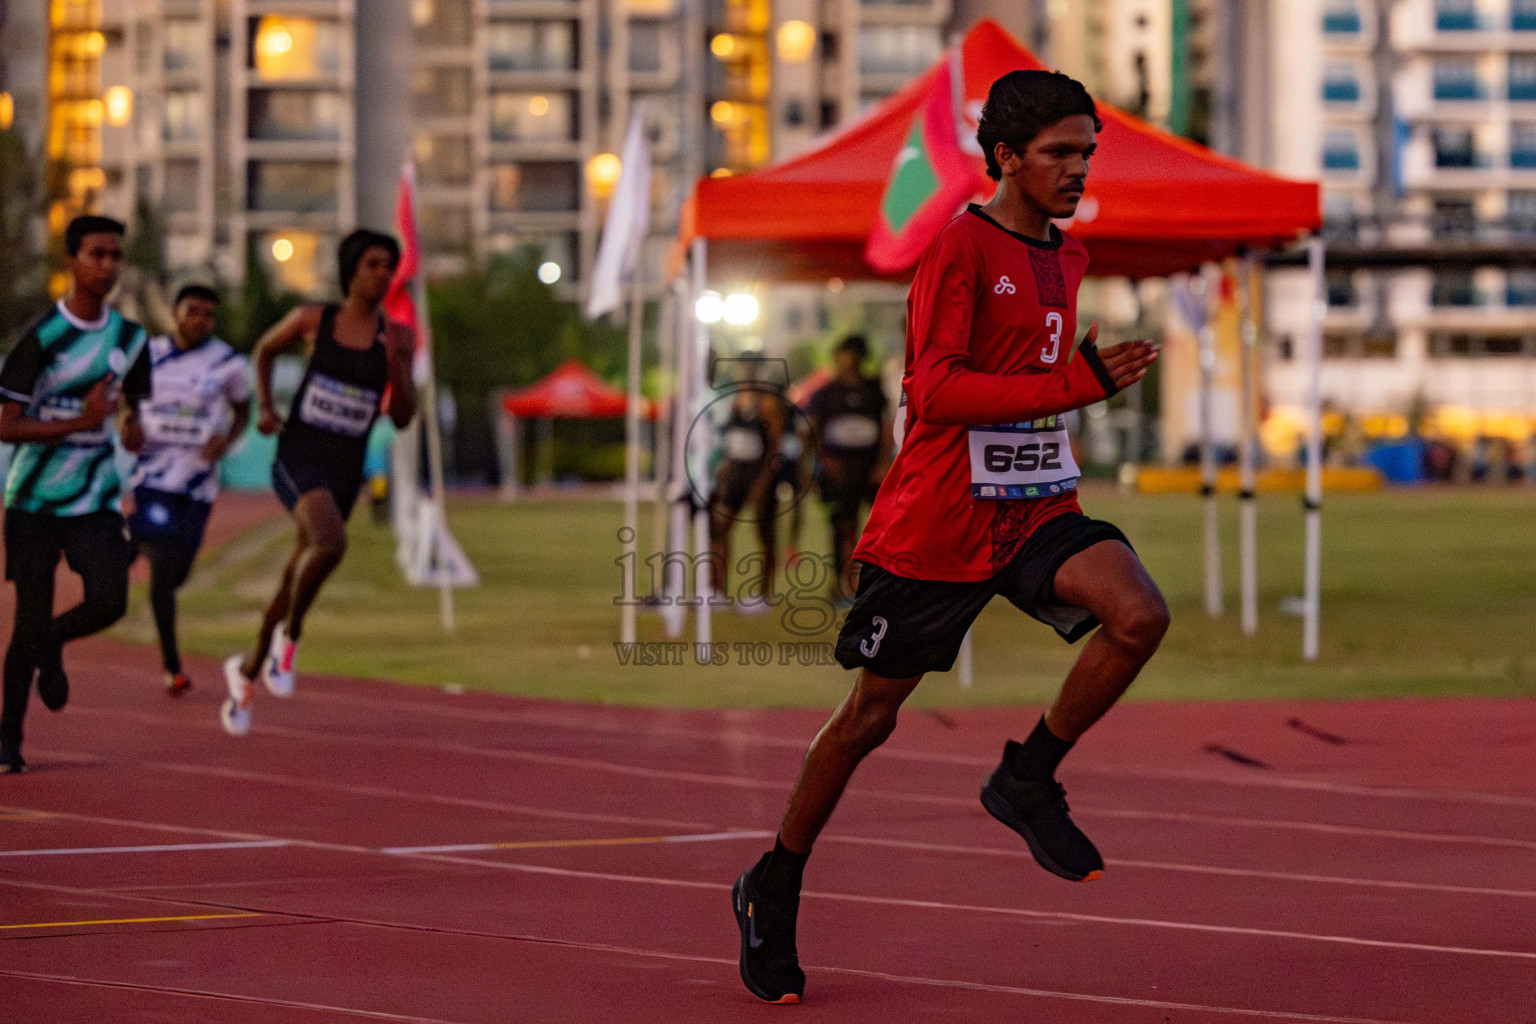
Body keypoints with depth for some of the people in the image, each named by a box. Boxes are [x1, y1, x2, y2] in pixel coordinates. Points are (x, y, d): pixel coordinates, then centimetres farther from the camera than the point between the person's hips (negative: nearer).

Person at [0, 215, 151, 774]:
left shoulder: (131, 339, 4)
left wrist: (134, 428, -3)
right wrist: (79, 423, -23)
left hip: (97, 498, 4)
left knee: (110, 601, -16)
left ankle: (52, 644, 19)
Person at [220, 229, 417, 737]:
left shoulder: (397, 337, 1)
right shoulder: (312, 320, -2)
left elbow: (403, 418, 0)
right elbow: (264, 351, 18)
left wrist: (395, 365, -15)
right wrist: (264, 406, 4)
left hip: (345, 471, 4)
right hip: (297, 459, -4)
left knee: (296, 580, 15)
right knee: (331, 542, -32)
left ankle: (248, 669, 39)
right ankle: (288, 635, -8)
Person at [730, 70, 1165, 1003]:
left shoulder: (1069, 257, 12)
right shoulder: (960, 247, -12)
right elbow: (937, 389, -23)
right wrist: (1080, 383, -28)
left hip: (1039, 508, 6)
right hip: (935, 523, -6)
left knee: (1141, 614, -22)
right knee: (872, 711, 4)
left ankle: (1027, 780, -2)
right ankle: (776, 886, 24)